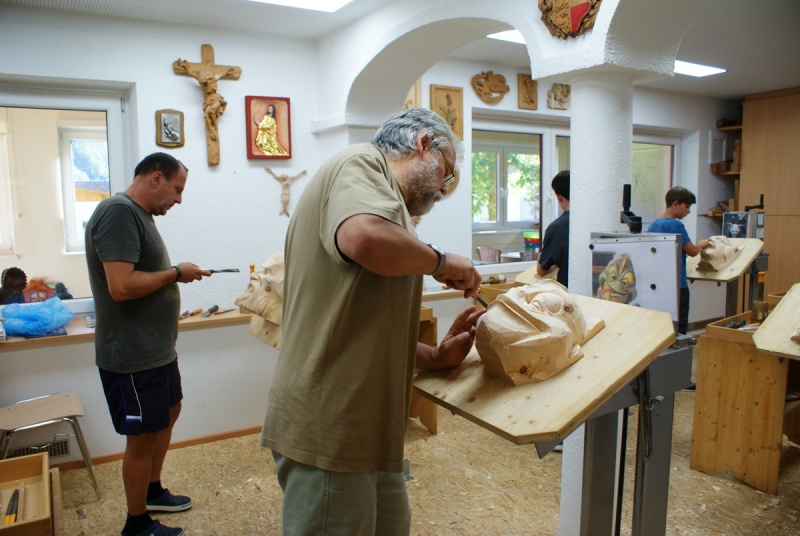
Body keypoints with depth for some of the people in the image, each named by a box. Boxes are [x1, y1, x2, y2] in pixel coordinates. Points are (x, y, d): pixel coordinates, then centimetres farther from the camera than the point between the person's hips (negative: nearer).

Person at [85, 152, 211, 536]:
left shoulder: (140, 214, 10)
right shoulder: (118, 212, -21)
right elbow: (121, 286, -29)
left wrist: (176, 275, 5)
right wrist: (175, 273, -18)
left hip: (157, 349, 10)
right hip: (132, 357, -10)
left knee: (168, 414, 24)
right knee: (143, 437, 5)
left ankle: (152, 491, 43)